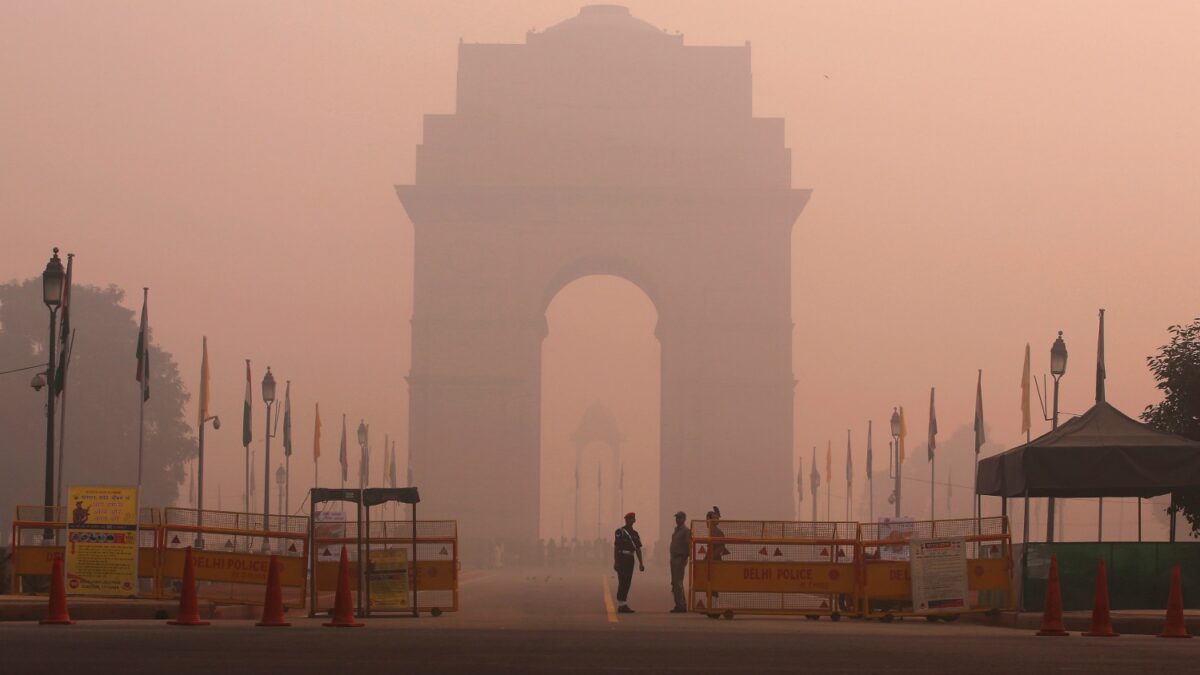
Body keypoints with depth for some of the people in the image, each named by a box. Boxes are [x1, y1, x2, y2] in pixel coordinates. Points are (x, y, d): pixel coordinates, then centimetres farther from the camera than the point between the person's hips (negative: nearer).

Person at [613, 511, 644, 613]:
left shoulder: (635, 534, 15)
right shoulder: (620, 532, -4)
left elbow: (638, 549, 16)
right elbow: (616, 547, -8)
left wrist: (640, 563, 10)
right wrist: (615, 562, -14)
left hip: (630, 560, 7)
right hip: (622, 558, -7)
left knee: (627, 582, 8)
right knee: (622, 582, -10)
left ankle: (623, 604, 14)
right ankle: (621, 604, -9)